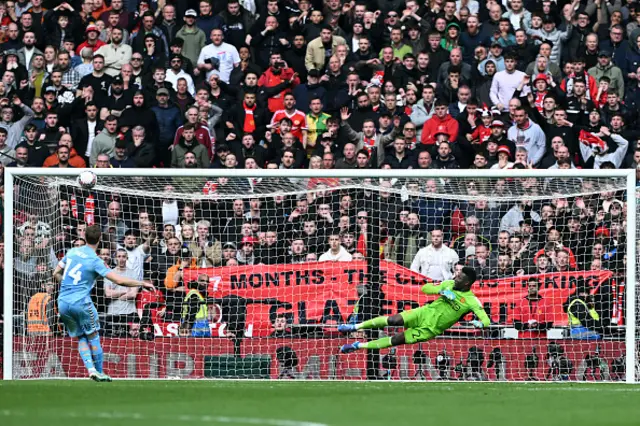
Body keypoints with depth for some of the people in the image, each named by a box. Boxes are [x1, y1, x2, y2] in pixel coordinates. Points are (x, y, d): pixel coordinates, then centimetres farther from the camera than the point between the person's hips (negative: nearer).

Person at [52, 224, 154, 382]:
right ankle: (99, 372, 11)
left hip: (63, 302, 5)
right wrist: (143, 284, -4)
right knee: (93, 337, 9)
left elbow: (56, 274, 14)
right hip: (81, 302, -5)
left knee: (81, 338, 13)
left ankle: (90, 369, -2)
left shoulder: (72, 252, 6)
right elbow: (119, 280, -15)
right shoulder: (95, 261, -10)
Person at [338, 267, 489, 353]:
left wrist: (479, 323, -37)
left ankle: (359, 346, -3)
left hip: (429, 329, -3)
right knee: (393, 320, -20)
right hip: (425, 313, 3)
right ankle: (355, 327, -6)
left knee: (395, 340, -12)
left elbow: (486, 320, -15)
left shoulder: (471, 301, -13)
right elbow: (425, 288, 6)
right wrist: (441, 290, -12)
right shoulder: (450, 284, 2)